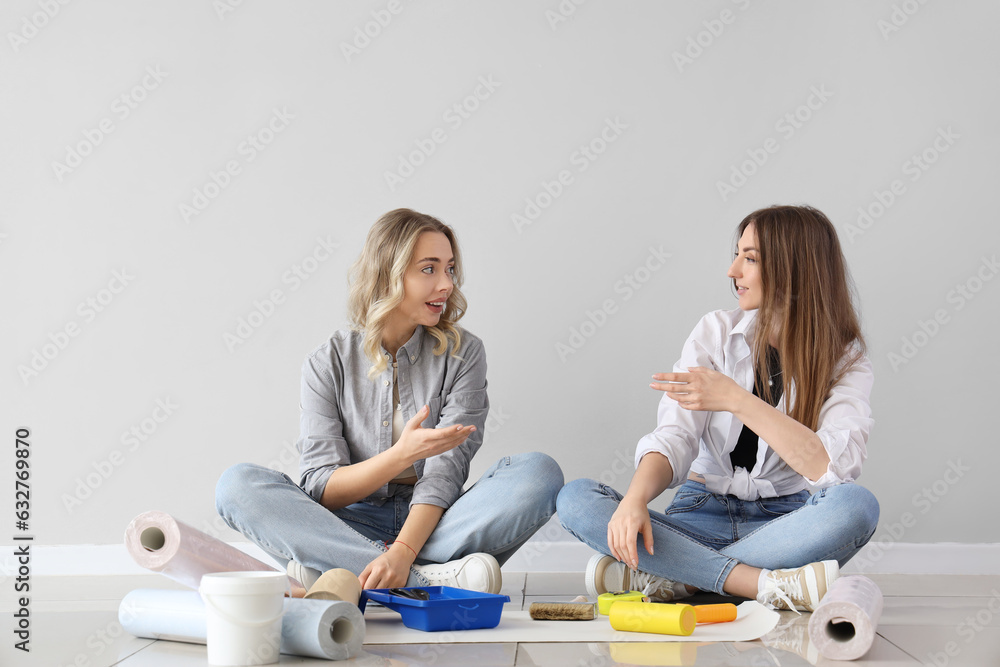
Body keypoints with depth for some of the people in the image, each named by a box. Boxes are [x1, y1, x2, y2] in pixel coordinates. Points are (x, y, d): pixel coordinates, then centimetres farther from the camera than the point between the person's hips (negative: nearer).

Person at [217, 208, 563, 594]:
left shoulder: (461, 354, 1)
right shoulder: (327, 364, 1)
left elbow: (445, 472, -10)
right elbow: (322, 490, -7)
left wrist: (403, 551, -28)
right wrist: (403, 454, -24)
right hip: (352, 525, 0)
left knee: (539, 473, -25)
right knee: (237, 484, -24)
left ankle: (337, 571, -33)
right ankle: (431, 578, -35)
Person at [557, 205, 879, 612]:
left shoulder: (846, 360, -3)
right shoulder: (717, 331, 4)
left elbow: (834, 467, -21)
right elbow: (674, 437, -7)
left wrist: (736, 400, -27)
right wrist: (635, 498, -28)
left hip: (784, 524, -2)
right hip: (702, 514, 2)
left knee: (856, 505, -35)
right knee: (575, 499, -23)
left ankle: (669, 579, -30)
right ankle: (773, 585, -32)